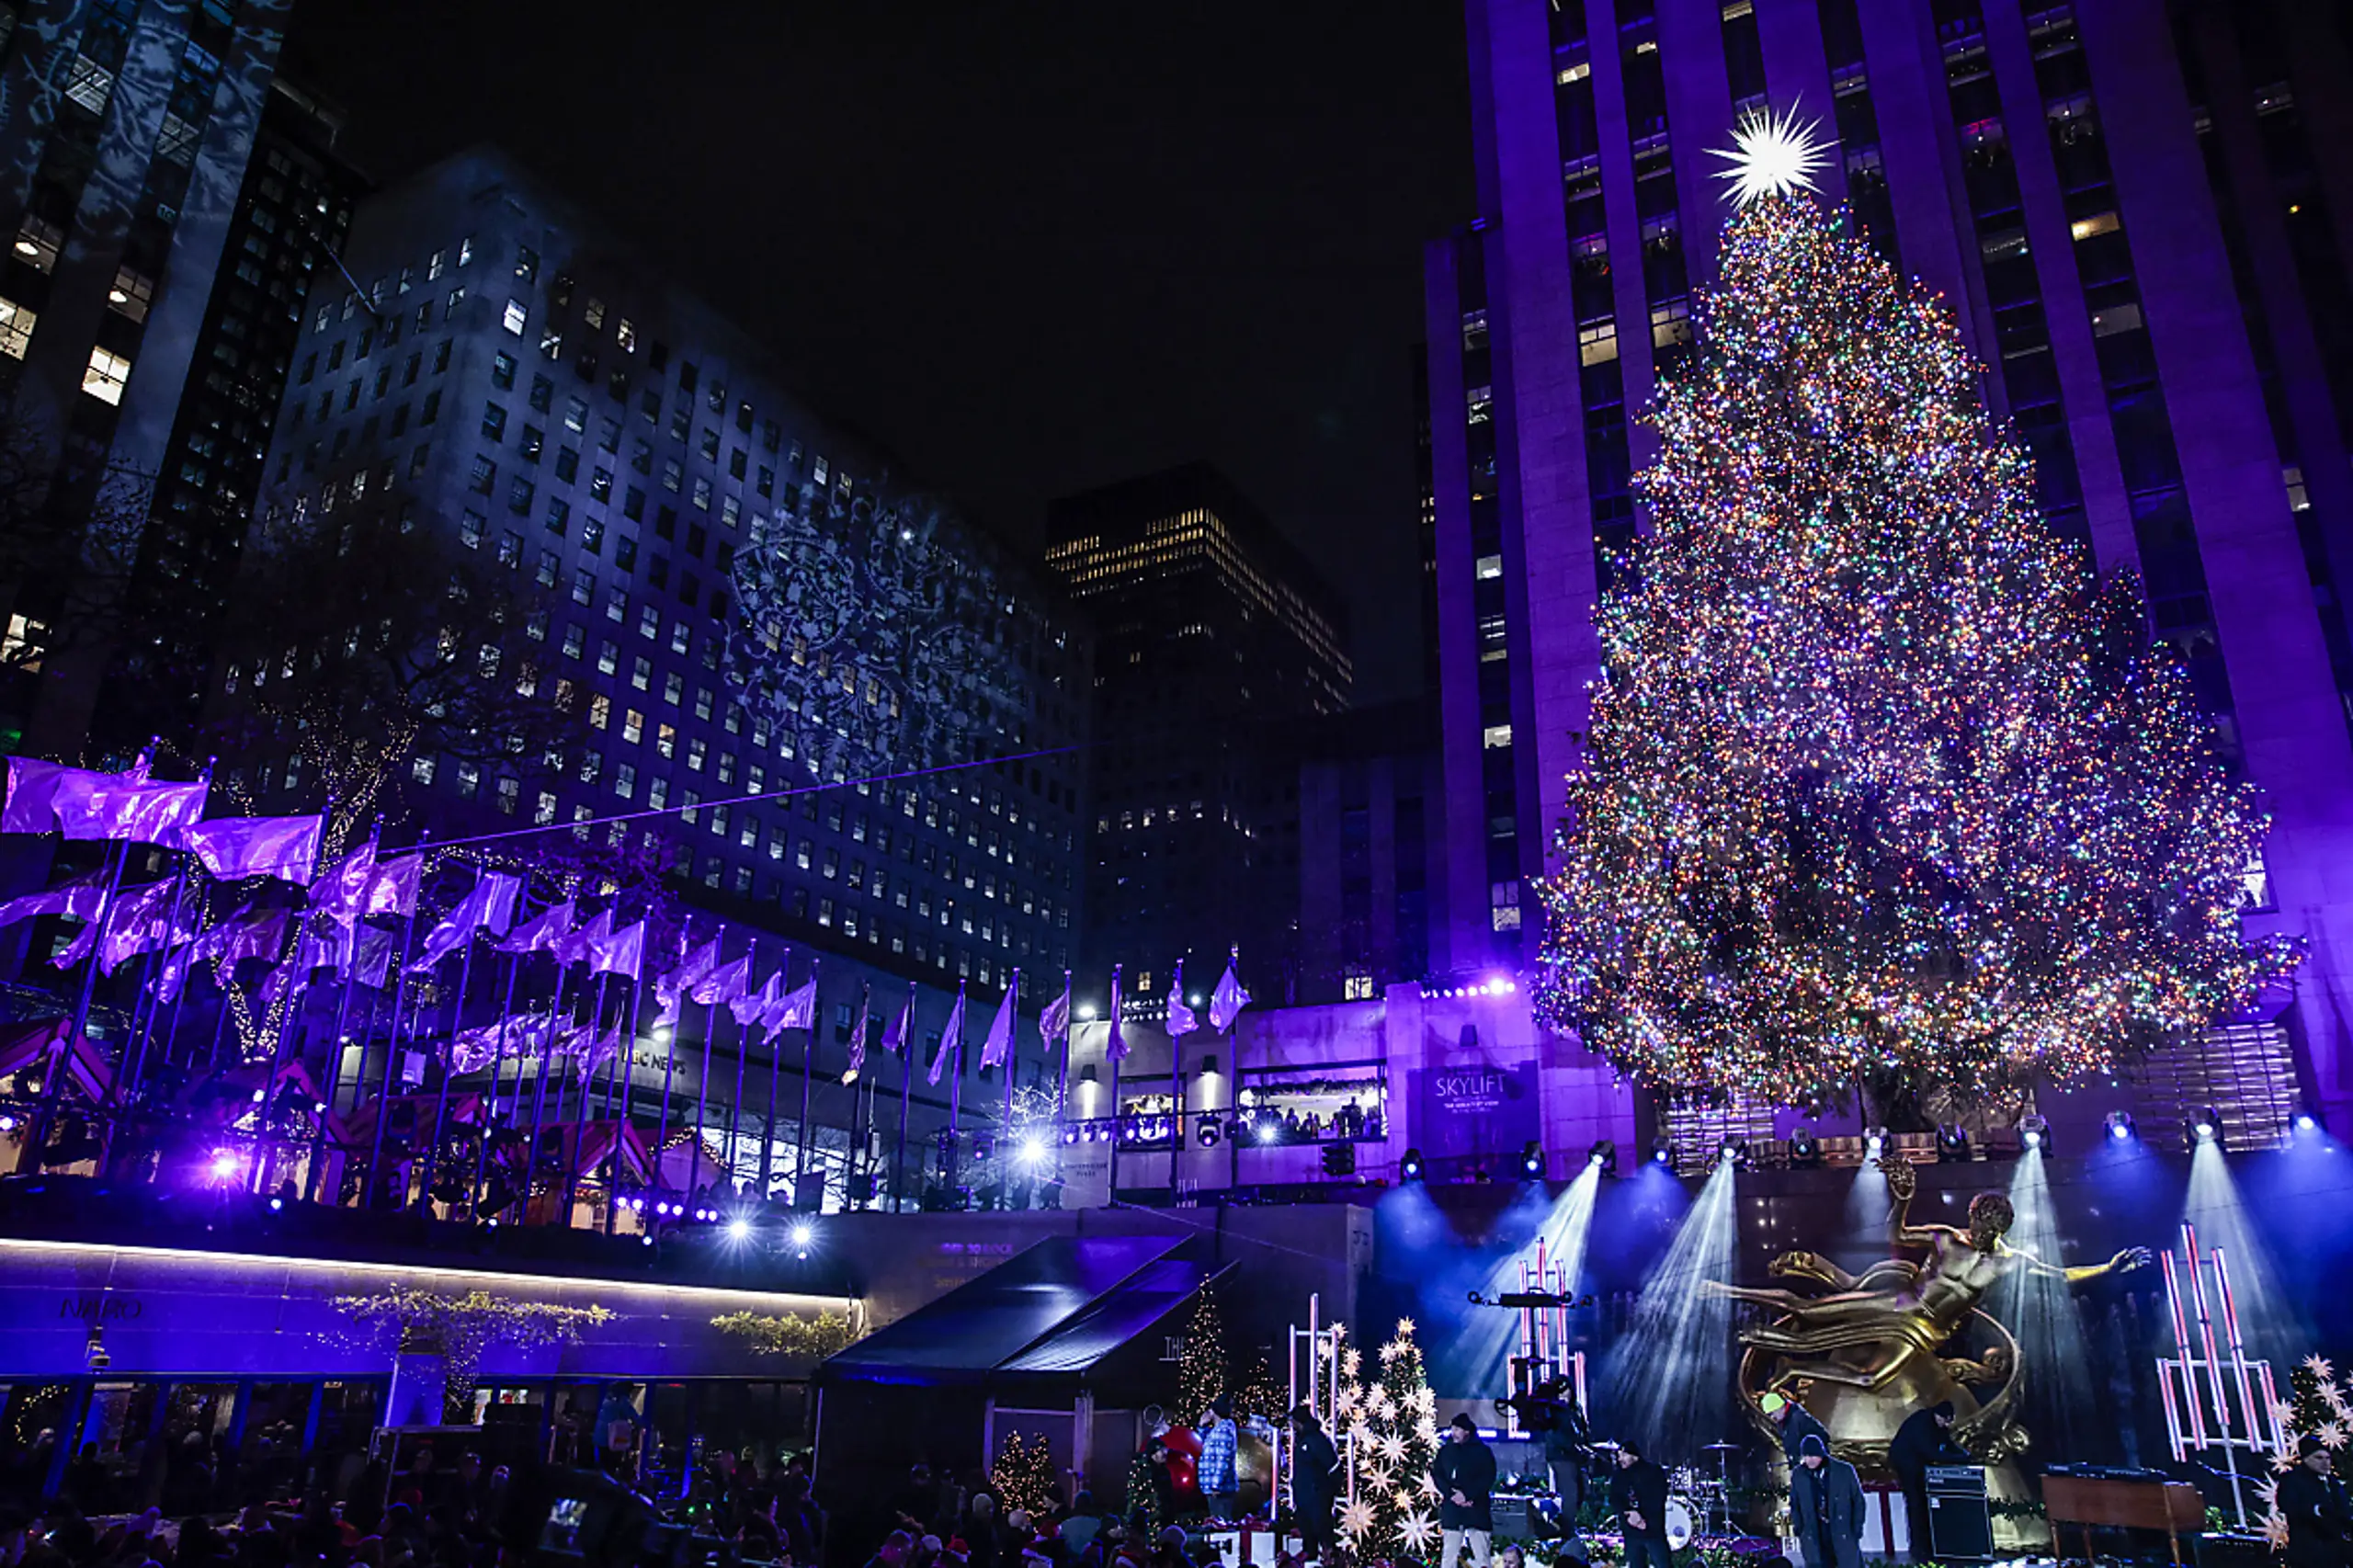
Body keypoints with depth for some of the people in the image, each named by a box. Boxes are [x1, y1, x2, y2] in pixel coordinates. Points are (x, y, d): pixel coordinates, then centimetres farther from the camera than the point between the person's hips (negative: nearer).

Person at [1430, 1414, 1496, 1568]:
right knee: (1449, 1554, 3)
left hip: (1477, 1509, -2)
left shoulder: (1483, 1451, 1)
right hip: (1451, 1508, 2)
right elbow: (1436, 1474, 4)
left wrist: (1467, 1494, -15)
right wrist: (1451, 1494, -12)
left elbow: (1488, 1478, -6)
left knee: (1481, 1555, -3)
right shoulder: (1445, 1450, 9)